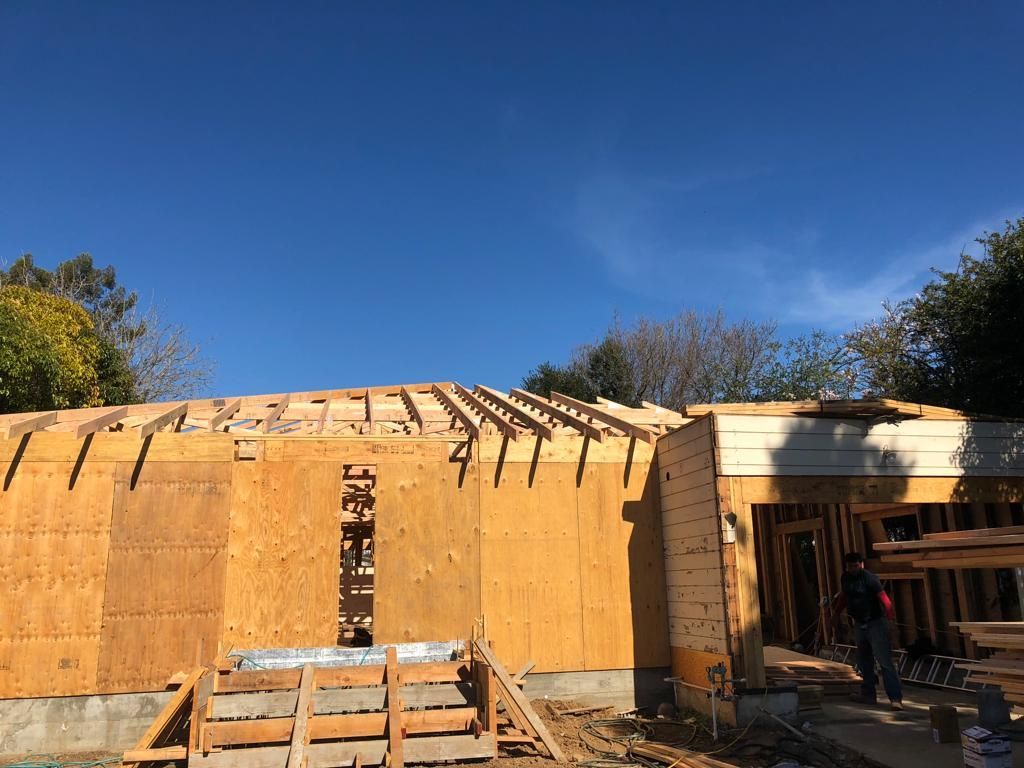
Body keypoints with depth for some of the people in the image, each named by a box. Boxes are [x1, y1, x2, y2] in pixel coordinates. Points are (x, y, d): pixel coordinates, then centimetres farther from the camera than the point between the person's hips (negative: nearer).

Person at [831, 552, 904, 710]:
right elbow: (844, 595, 21)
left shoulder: (870, 578, -17)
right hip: (859, 625, 7)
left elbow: (883, 597, -29)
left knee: (885, 662, -12)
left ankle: (896, 698, -13)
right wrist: (836, 613, 23)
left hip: (875, 624, -7)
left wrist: (890, 615, -43)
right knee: (864, 662, 13)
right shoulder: (846, 578, 5)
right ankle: (868, 695, 23)